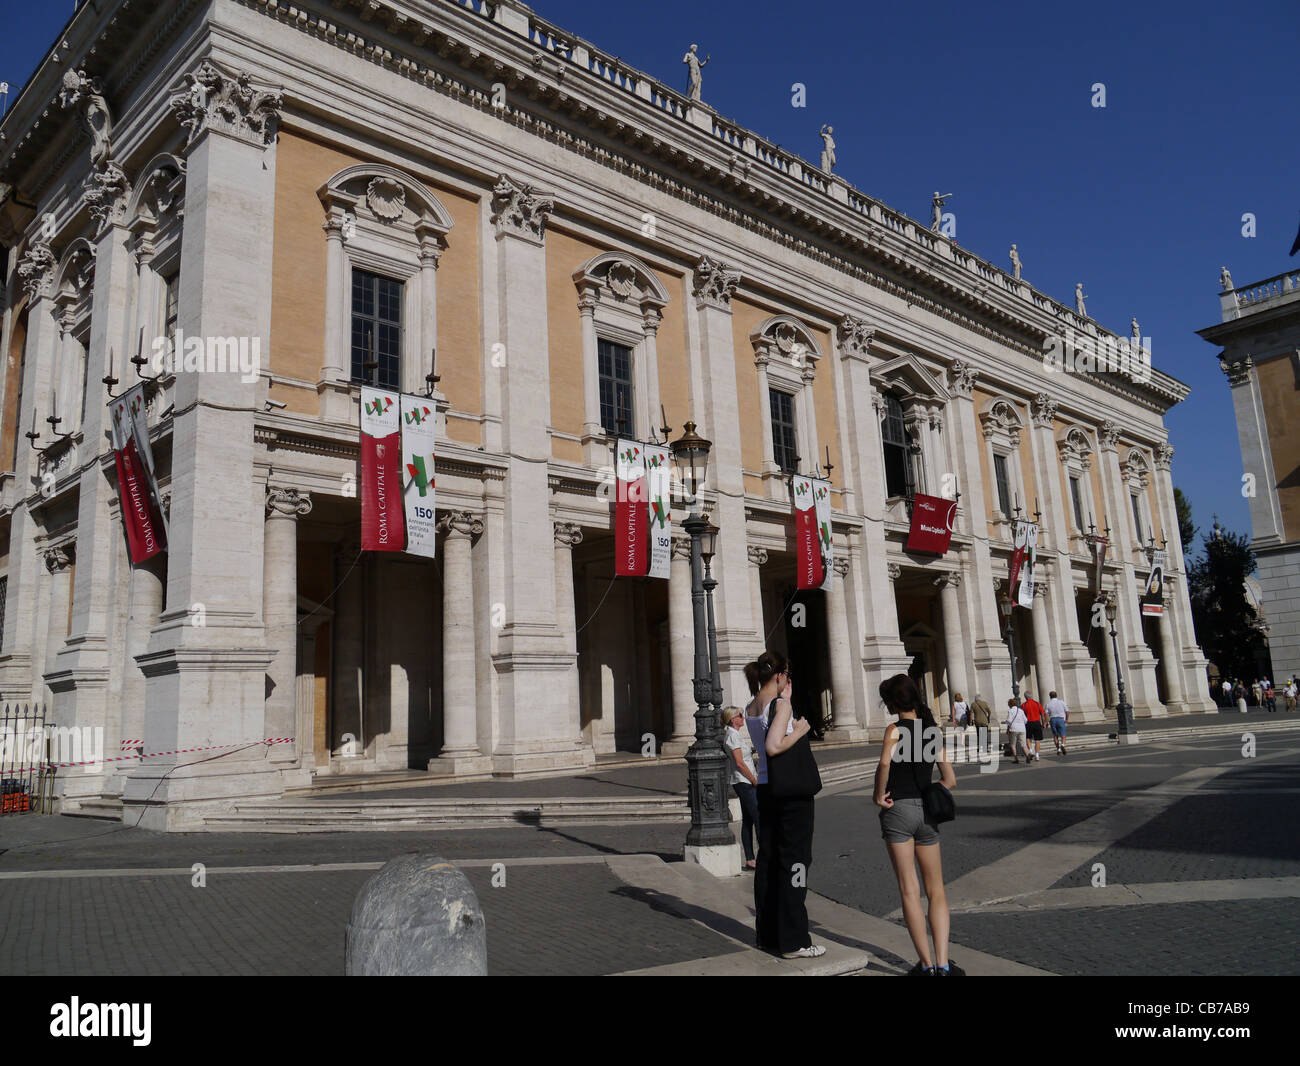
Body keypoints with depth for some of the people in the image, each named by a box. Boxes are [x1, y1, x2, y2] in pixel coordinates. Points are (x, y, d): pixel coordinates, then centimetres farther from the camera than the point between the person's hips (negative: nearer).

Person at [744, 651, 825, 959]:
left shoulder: (751, 709, 8)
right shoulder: (781, 705, -16)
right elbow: (774, 746, -27)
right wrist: (800, 730, -14)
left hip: (765, 789, 8)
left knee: (767, 860, 13)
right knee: (794, 862, -1)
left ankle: (768, 934, 21)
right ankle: (794, 941, 4)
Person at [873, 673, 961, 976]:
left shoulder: (895, 729, -7)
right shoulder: (933, 731, 9)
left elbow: (885, 762, -27)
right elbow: (950, 780, 9)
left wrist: (879, 795, -14)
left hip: (898, 811, -4)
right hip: (927, 811, 4)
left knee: (909, 891, 3)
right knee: (936, 891, 12)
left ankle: (927, 964, 4)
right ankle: (943, 964, 3)